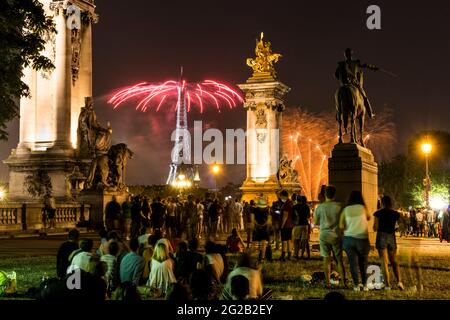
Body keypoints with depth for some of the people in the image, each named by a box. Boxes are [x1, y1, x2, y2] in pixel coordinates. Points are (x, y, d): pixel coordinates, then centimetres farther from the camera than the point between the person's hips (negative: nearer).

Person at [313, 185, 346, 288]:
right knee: (339, 259, 9)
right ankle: (343, 282, 9)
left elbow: (315, 222, 4)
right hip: (336, 235, 0)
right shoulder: (338, 206, -7)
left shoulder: (319, 207, -5)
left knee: (326, 259, 7)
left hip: (324, 236, 0)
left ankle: (328, 282, 8)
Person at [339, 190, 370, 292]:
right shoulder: (363, 208, -1)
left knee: (353, 262, 6)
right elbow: (368, 218, 17)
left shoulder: (345, 210, 0)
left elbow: (341, 226, -4)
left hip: (348, 238, 1)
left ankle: (356, 285, 8)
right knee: (363, 262, 12)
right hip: (362, 238, -1)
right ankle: (364, 284, 14)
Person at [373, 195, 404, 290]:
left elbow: (375, 228, -3)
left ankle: (387, 285, -5)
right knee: (393, 261, 15)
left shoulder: (378, 213, -3)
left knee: (384, 261, 0)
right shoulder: (396, 214, 5)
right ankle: (399, 281, -3)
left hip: (381, 237, -3)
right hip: (392, 237, 3)